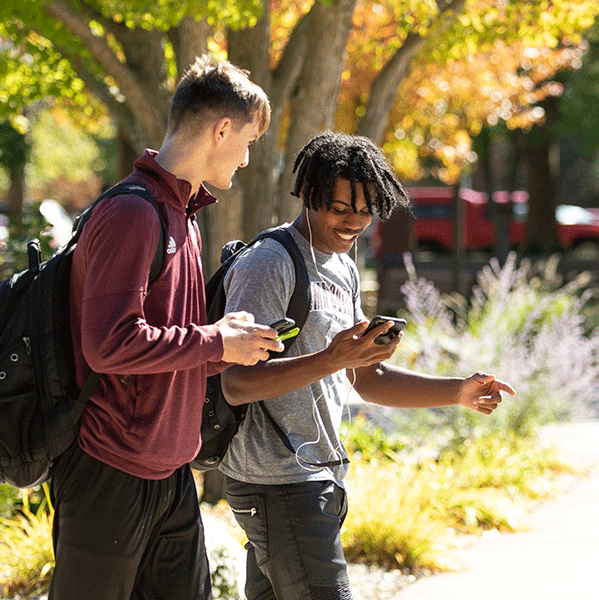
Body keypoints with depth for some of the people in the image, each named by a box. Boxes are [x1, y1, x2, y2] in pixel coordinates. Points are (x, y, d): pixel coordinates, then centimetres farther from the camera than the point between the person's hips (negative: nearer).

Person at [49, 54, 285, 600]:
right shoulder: (132, 213, -16)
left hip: (169, 471, 9)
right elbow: (108, 345, -25)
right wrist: (216, 343, -15)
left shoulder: (183, 217, 17)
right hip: (109, 472, -9)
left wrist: (229, 339, 4)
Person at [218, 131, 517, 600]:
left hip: (320, 474, 9)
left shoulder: (344, 270, 17)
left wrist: (457, 392, 7)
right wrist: (332, 360, -32)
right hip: (279, 484, -9)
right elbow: (237, 384, -21)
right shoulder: (268, 265, -12)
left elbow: (369, 379, 21)